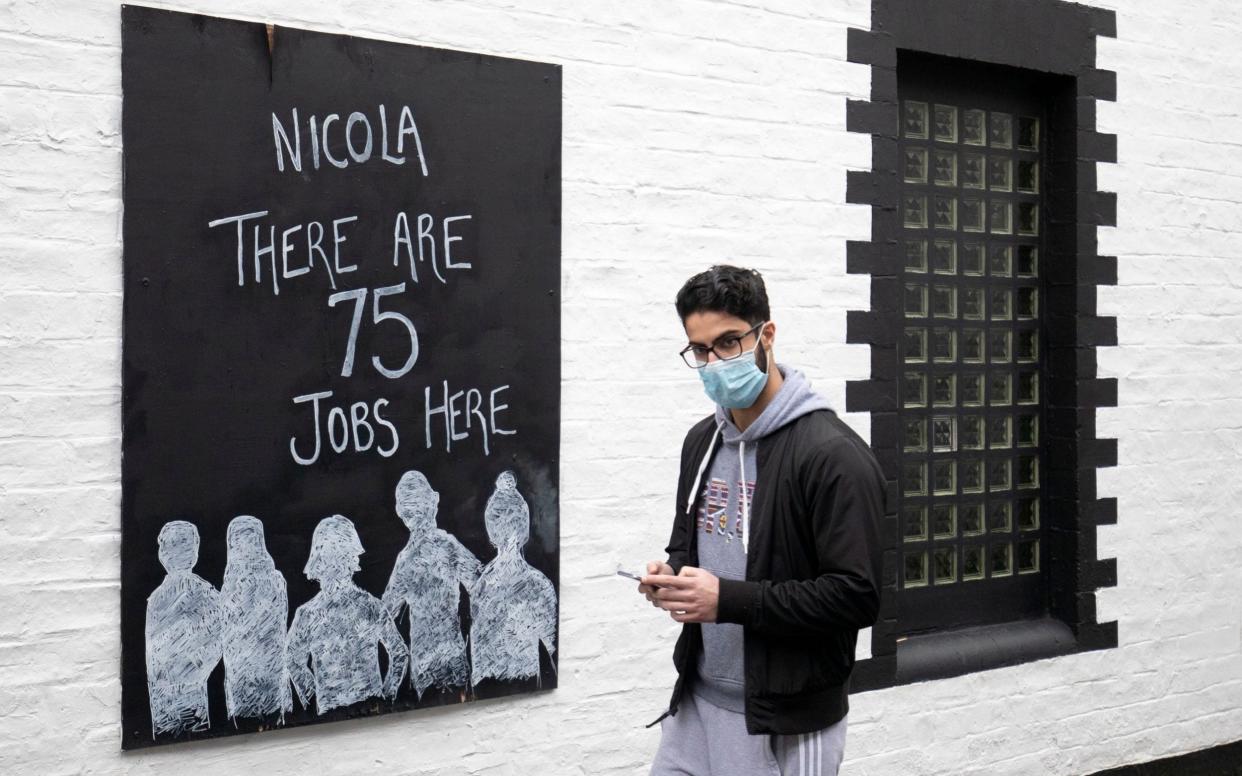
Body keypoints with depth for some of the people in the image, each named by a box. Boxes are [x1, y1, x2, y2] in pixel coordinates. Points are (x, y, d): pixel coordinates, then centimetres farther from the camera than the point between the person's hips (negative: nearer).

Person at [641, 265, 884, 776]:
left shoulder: (832, 454, -16)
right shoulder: (701, 441, 8)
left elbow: (857, 595, -21)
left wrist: (729, 600, -24)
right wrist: (671, 576, -1)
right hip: (696, 702, 7)